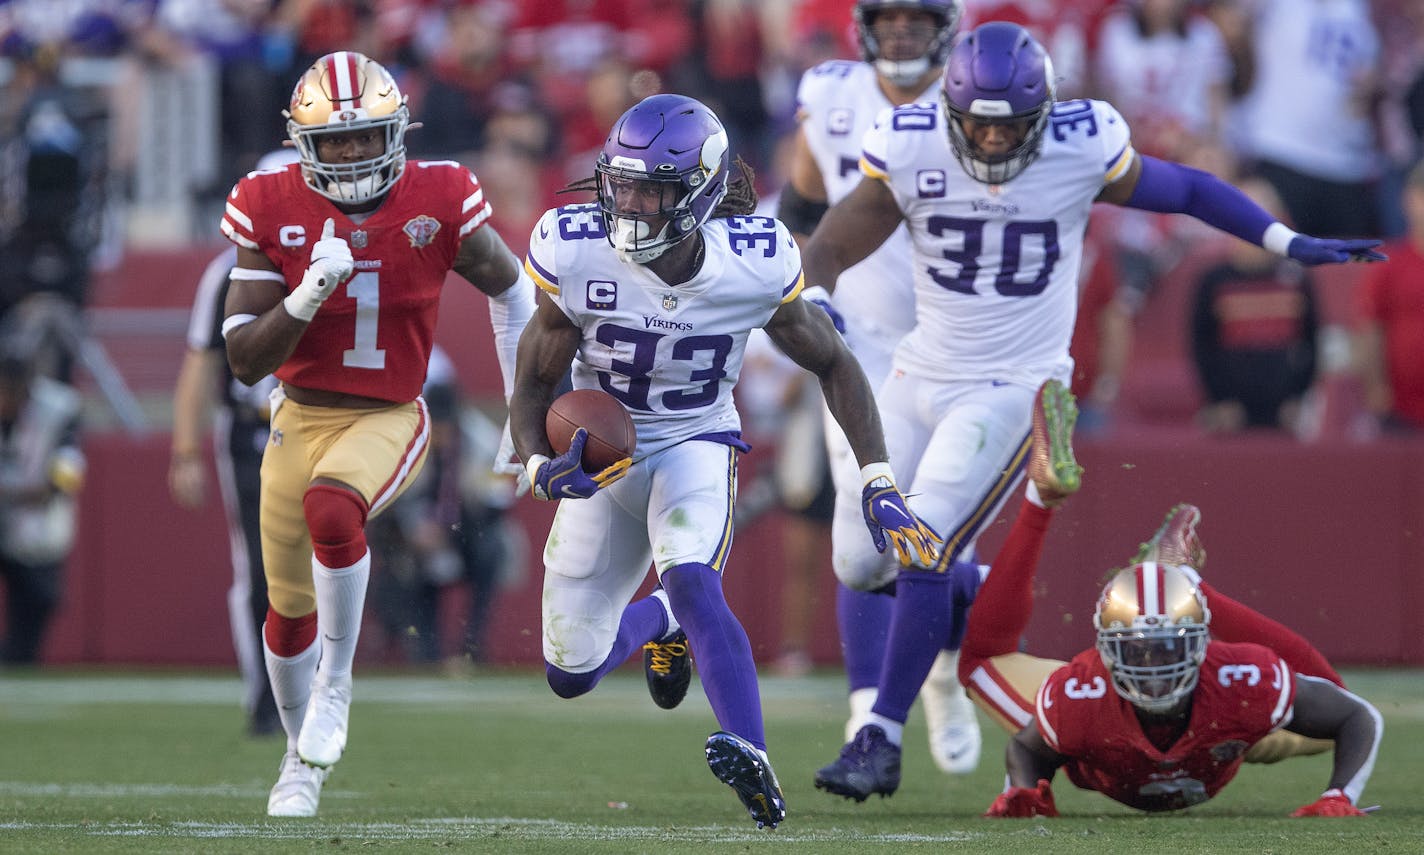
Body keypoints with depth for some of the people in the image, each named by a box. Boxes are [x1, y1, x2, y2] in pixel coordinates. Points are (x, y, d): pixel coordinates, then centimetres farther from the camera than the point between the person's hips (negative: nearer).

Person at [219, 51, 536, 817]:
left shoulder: (438, 202, -13)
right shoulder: (271, 211, -11)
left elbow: (509, 288, 7)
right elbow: (245, 360, -11)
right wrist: (309, 295, -28)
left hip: (388, 417, -2)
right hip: (300, 416, 3)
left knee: (330, 507, -35)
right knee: (290, 606, 11)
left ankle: (335, 678, -13)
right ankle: (303, 756, 37)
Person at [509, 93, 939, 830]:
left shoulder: (753, 268, -20)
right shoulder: (577, 259, -20)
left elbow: (832, 364, -3)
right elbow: (535, 382, -8)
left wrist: (878, 486, -9)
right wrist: (541, 466, -29)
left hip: (695, 446, -2)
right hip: (601, 456, 2)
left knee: (690, 580, -35)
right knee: (570, 675, 10)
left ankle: (751, 758, -42)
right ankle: (659, 623, 43)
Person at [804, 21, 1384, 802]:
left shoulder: (1081, 151, -13)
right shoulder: (911, 153, -10)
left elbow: (1185, 189, 2)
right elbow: (830, 248, -5)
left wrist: (1290, 245, -3)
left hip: (1010, 389, -4)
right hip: (921, 377, 4)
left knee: (922, 550, -18)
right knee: (859, 563, 4)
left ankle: (883, 738, -8)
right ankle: (974, 592, 35)